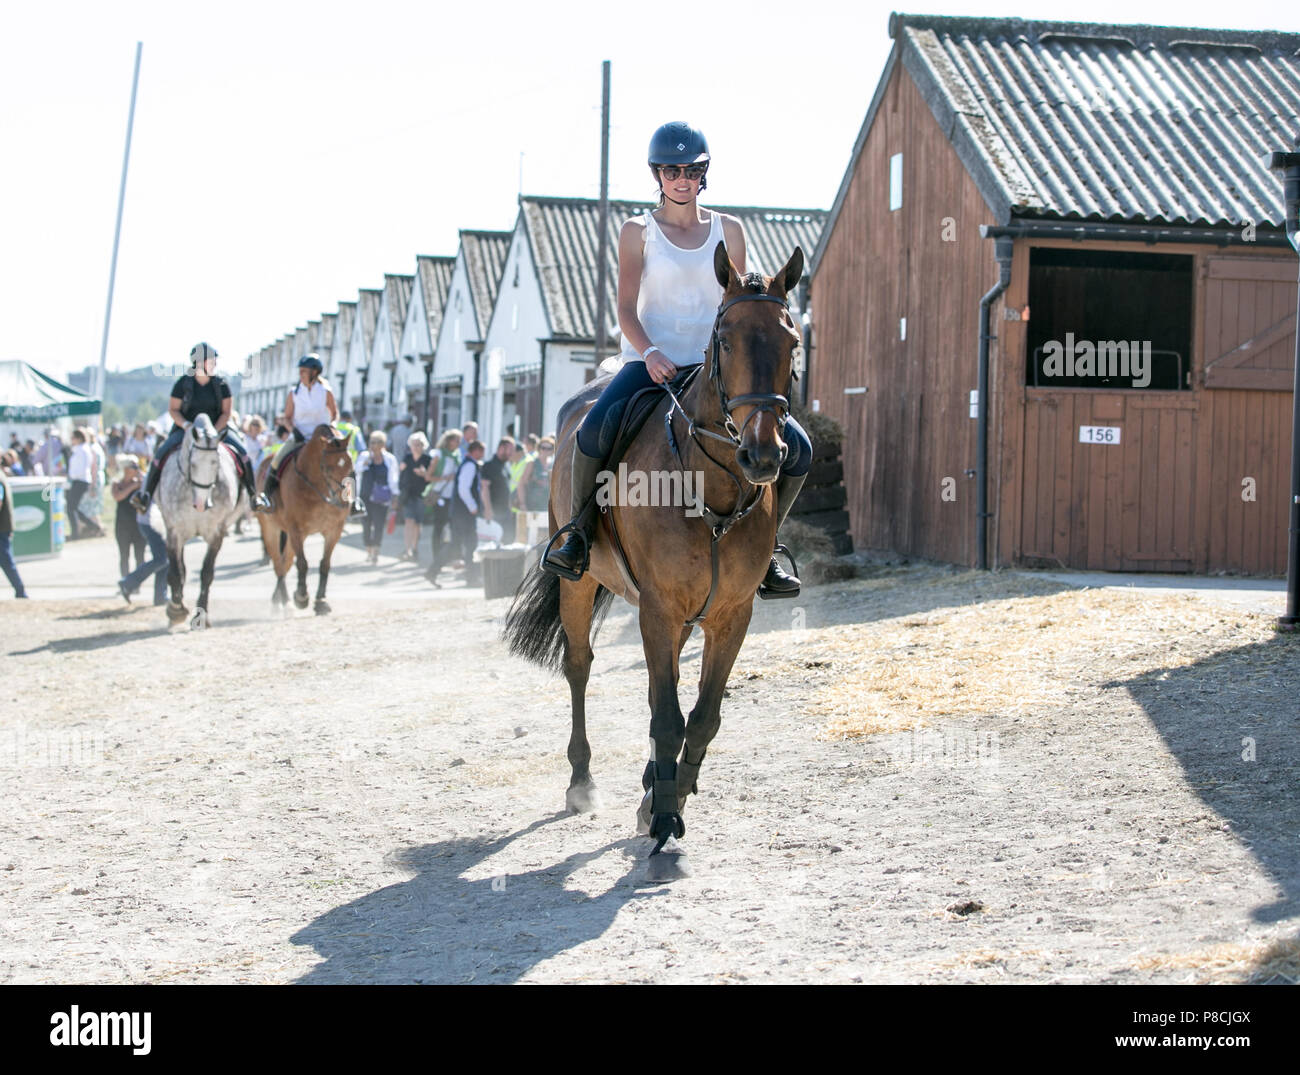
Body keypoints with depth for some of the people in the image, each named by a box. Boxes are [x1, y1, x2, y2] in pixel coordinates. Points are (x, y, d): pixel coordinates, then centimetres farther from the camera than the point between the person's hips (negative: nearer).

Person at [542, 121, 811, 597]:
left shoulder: (728, 230, 11)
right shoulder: (638, 231, 5)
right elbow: (626, 308, -3)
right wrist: (650, 353, -22)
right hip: (649, 362, -3)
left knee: (797, 448, -14)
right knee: (595, 430, -34)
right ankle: (579, 532, -11)